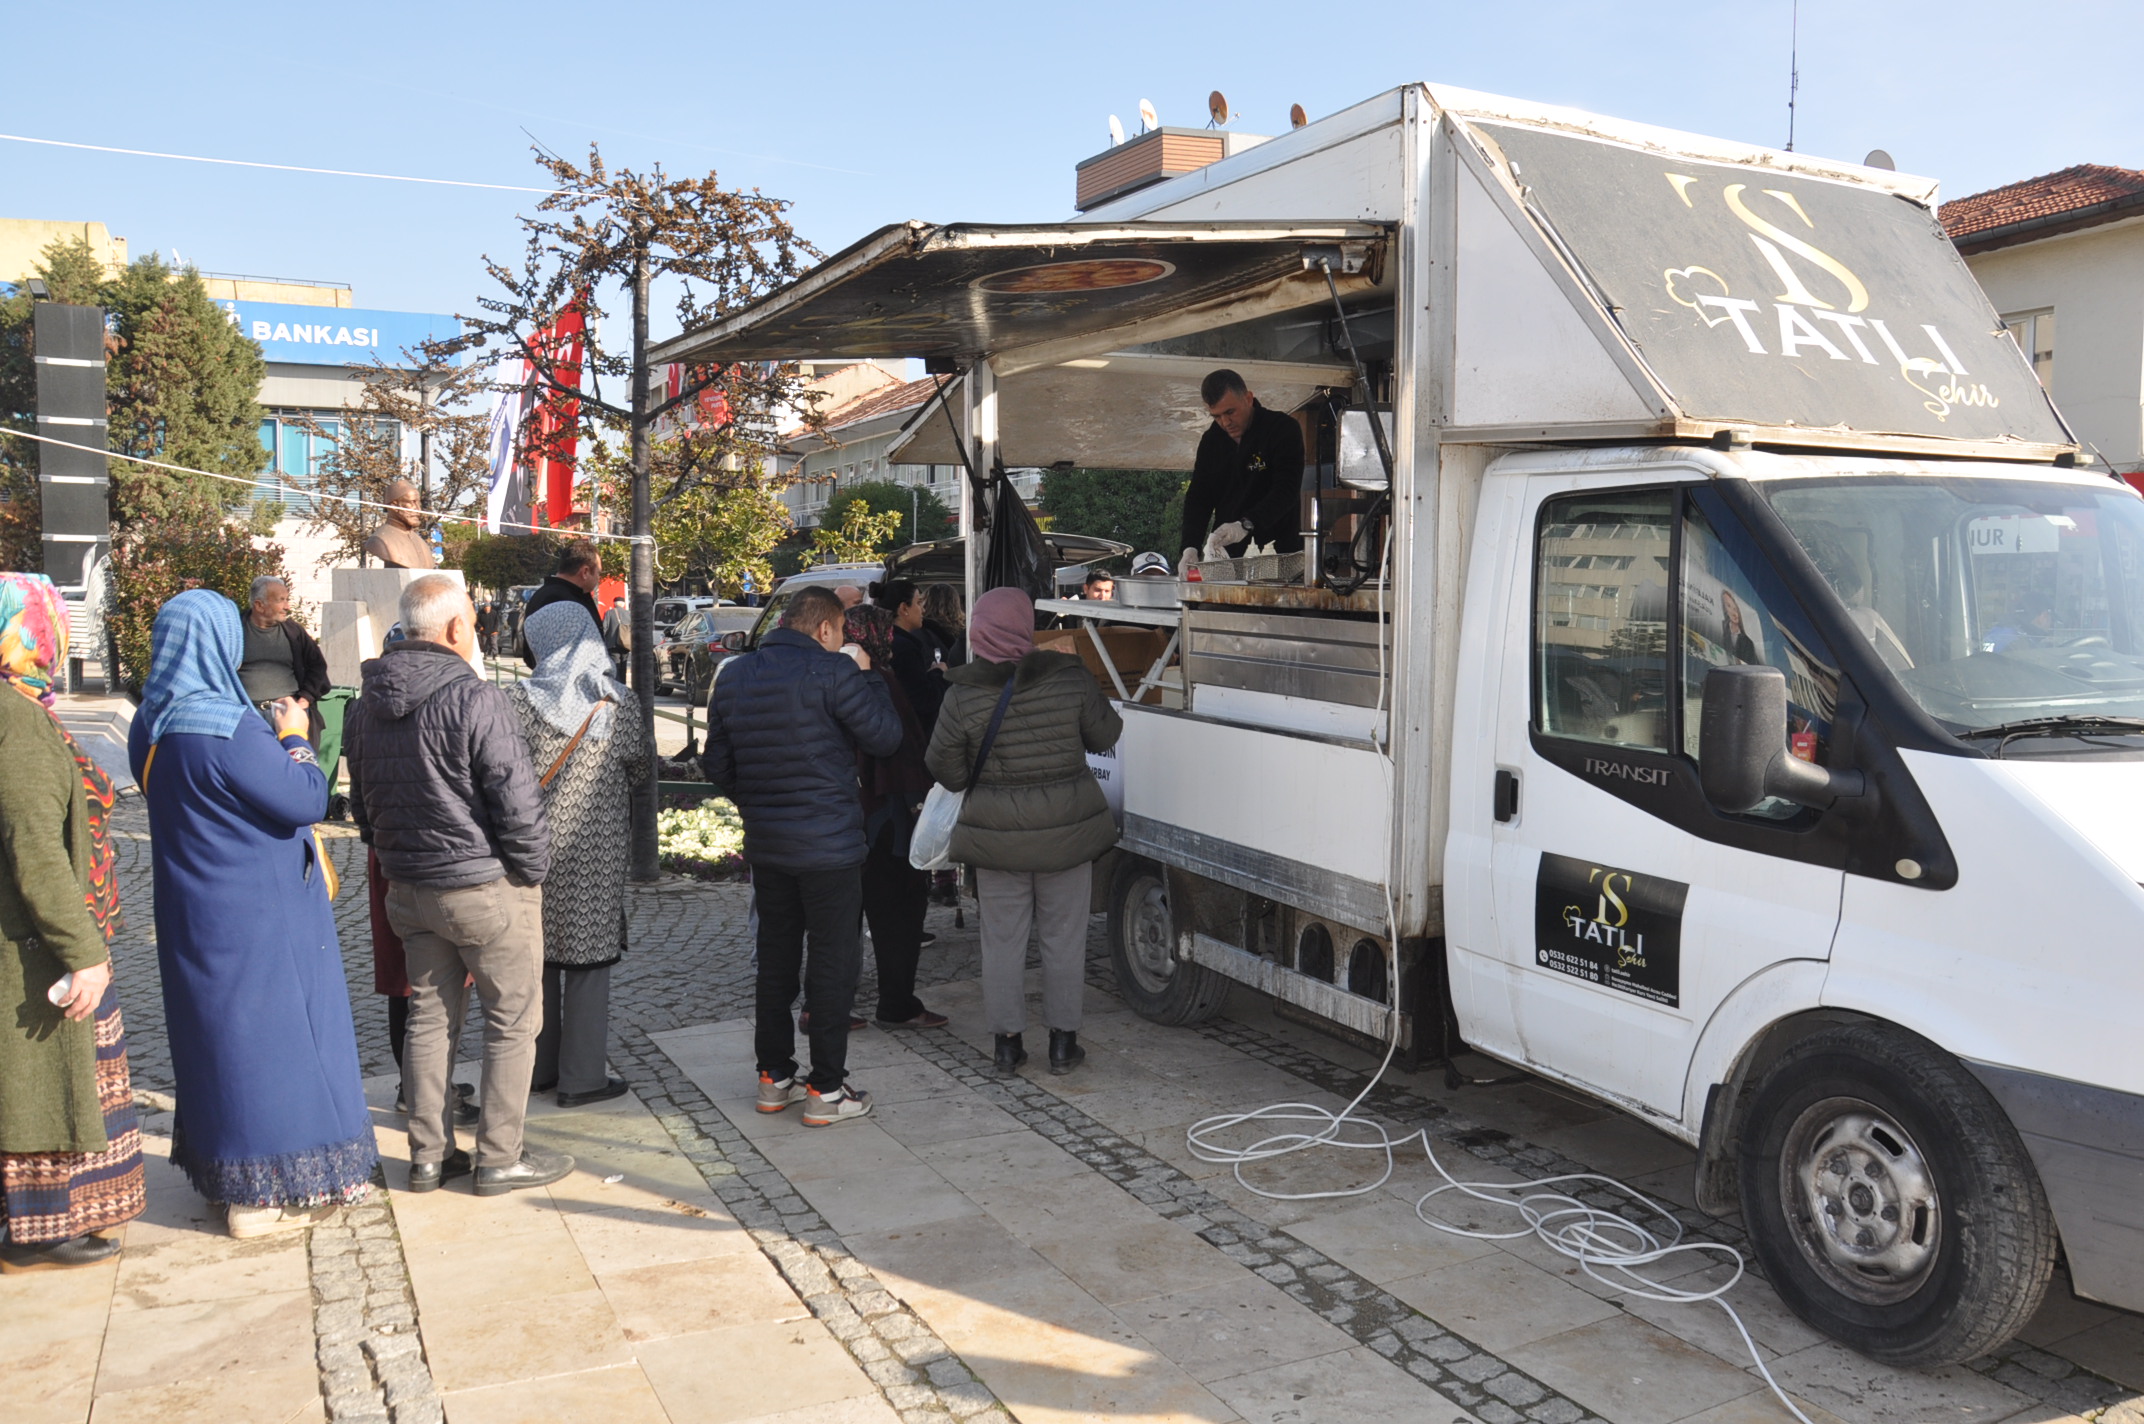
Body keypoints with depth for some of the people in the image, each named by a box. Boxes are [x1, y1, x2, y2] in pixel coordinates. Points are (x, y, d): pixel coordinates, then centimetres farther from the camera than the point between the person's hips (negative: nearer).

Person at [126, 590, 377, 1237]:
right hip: (257, 917, -9)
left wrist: (274, 739, 11)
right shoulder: (225, 729, -24)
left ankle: (222, 1170, 32)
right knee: (267, 1037, 1)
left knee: (215, 1033, 19)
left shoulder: (154, 725, 4)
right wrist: (294, 738, -3)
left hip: (195, 911, 9)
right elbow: (307, 798, -19)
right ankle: (266, 1193, 10)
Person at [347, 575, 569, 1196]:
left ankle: (429, 1155, 23)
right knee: (512, 1022, 5)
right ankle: (499, 1157, 12)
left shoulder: (369, 704, 6)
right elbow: (516, 801, -19)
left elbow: (361, 801, 16)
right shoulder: (476, 700, -19)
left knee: (428, 1017, 16)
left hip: (408, 888, 8)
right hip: (487, 888, -7)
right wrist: (532, 871, -6)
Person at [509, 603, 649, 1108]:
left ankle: (540, 1067, 26)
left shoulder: (523, 699, -6)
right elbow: (638, 772, 5)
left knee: (537, 958, 15)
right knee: (589, 962, 5)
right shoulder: (620, 703, -5)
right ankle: (581, 1077, 10)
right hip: (597, 849, -2)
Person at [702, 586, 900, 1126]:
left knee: (775, 956, 16)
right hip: (829, 844, -6)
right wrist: (867, 678, 3)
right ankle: (826, 1090, 7)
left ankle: (774, 1076, 25)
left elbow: (716, 763, 12)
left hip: (765, 843, 6)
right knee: (832, 960, 2)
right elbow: (884, 737, -8)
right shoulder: (834, 673, -15)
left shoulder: (733, 676, 6)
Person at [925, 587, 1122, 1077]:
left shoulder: (963, 695, -10)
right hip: (1066, 832, 0)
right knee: (1064, 936, 11)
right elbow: (1104, 736, 3)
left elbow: (945, 769, -3)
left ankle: (1007, 1042, 19)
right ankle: (1062, 1042, 19)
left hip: (997, 836, 0)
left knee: (1002, 939, 12)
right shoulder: (1071, 678, -9)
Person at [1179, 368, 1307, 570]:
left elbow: (1286, 490, -17)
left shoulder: (1283, 429, -6)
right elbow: (1197, 497, 8)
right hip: (1227, 557, 5)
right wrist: (1191, 547, -8)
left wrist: (1246, 525, -31)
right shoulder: (1211, 440, 10)